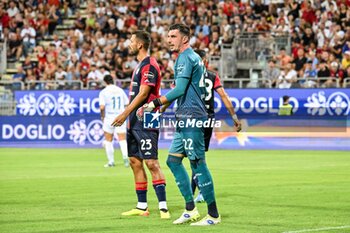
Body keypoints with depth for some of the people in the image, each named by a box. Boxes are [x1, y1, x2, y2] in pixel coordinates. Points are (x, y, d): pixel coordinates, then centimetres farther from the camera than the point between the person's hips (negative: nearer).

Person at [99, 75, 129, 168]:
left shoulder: (103, 92, -3)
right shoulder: (120, 90, 8)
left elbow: (102, 107, -12)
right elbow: (127, 104, 10)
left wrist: (102, 116, 4)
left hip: (109, 117, -2)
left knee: (108, 140, 10)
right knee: (122, 139, -1)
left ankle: (111, 161, 11)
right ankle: (125, 157, -23)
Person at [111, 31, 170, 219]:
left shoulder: (149, 65, -13)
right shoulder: (140, 65, 18)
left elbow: (143, 94, -20)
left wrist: (125, 113, -23)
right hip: (135, 121, 10)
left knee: (151, 163, -13)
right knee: (135, 162, 10)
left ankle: (163, 207, -16)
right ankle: (142, 207, 15)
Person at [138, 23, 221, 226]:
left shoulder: (185, 58, -12)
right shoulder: (193, 57, 20)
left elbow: (179, 90, -20)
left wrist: (155, 104, -17)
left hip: (191, 118, -11)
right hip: (186, 119, 11)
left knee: (198, 163, -9)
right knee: (173, 160, 12)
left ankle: (213, 215, -6)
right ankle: (191, 209, 14)